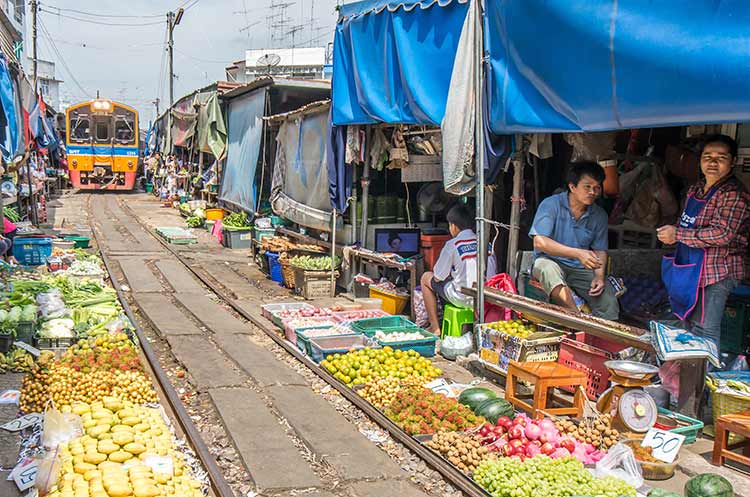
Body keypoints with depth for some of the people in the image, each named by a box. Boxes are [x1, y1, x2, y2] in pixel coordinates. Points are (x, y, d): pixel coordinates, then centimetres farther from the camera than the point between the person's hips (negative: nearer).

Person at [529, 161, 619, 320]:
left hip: (582, 270, 4)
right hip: (551, 261, -3)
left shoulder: (599, 215, 6)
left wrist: (599, 276, -11)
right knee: (548, 268, -40)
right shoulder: (551, 205, -9)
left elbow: (600, 251, 11)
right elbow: (540, 242, -20)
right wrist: (578, 253, -29)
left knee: (609, 301, -23)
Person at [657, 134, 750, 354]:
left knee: (705, 331, -8)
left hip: (716, 271, -9)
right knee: (692, 326, 19)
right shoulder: (696, 189, 12)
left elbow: (722, 234, -26)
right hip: (691, 267, 10)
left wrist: (677, 234, -20)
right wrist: (671, 232, 3)